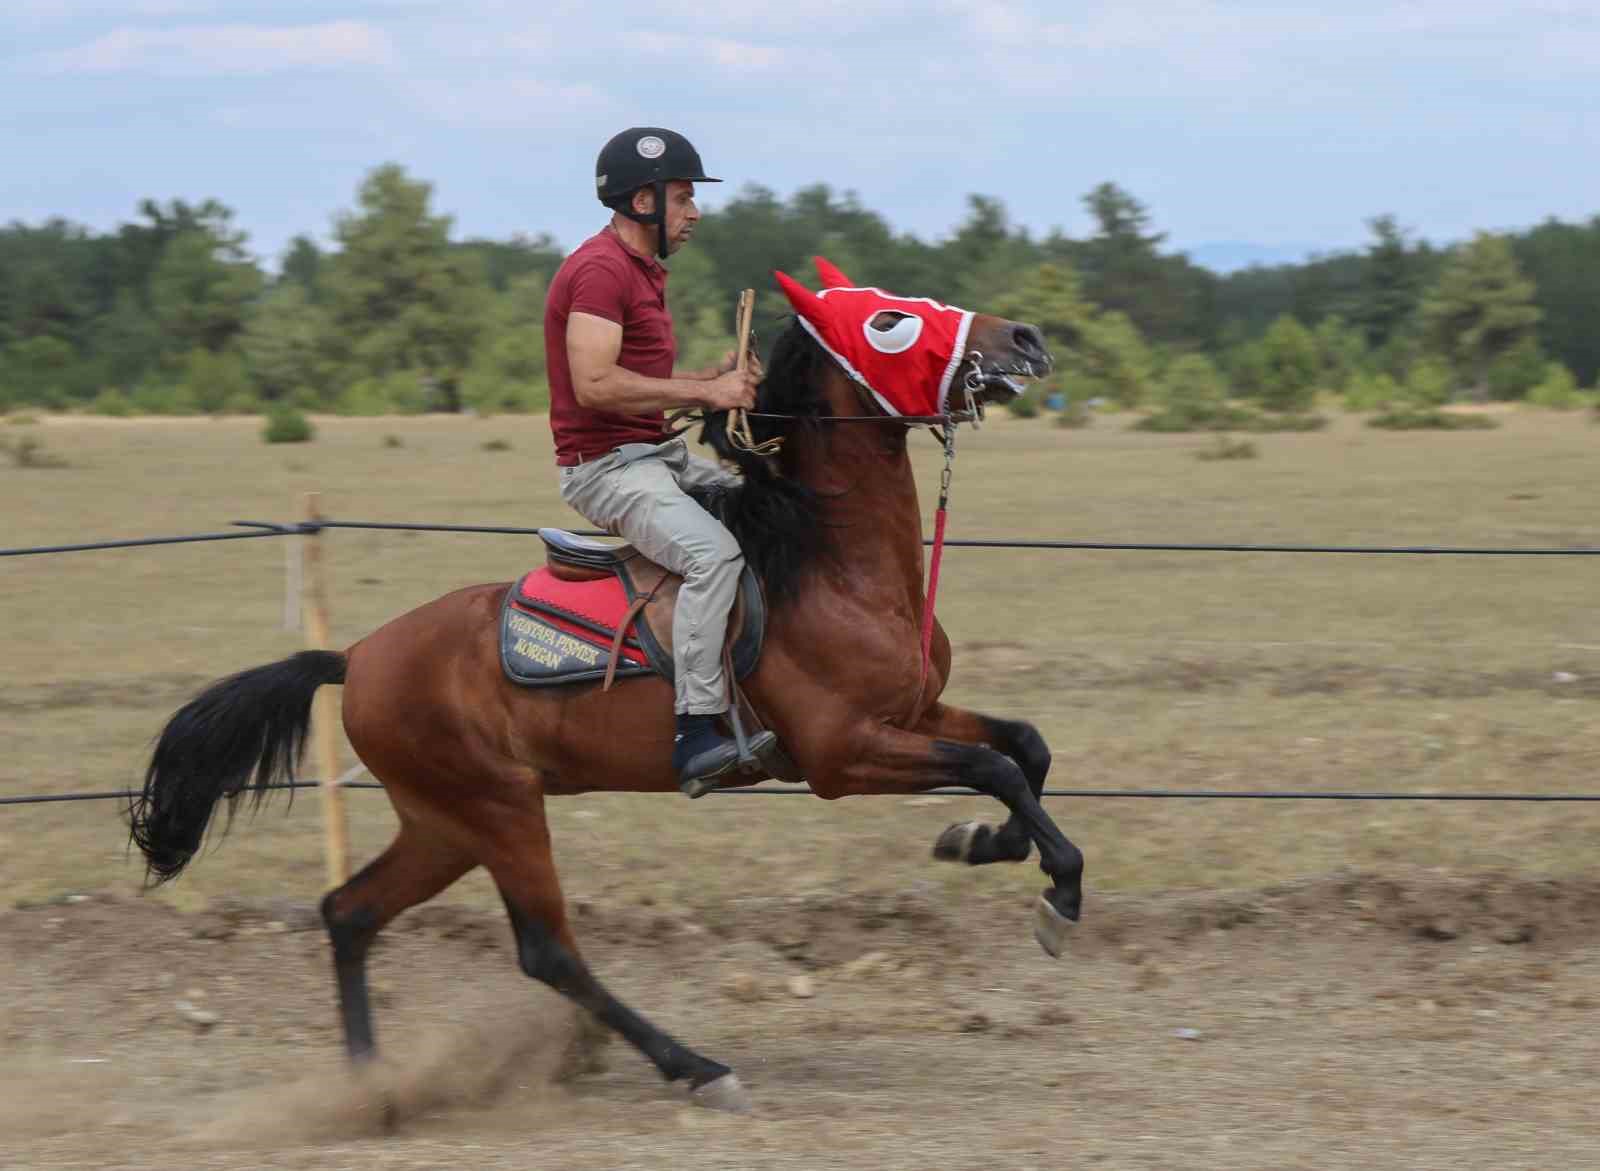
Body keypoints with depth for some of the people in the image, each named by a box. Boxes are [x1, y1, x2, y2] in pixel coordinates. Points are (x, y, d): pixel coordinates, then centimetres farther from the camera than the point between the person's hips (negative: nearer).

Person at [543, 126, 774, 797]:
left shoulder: (641, 270, 19)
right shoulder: (600, 270, -15)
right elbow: (594, 384, -25)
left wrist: (718, 379, 8)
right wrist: (704, 392, -19)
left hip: (659, 454, 11)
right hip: (607, 464, -11)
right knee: (714, 551, -30)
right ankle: (695, 735, -34)